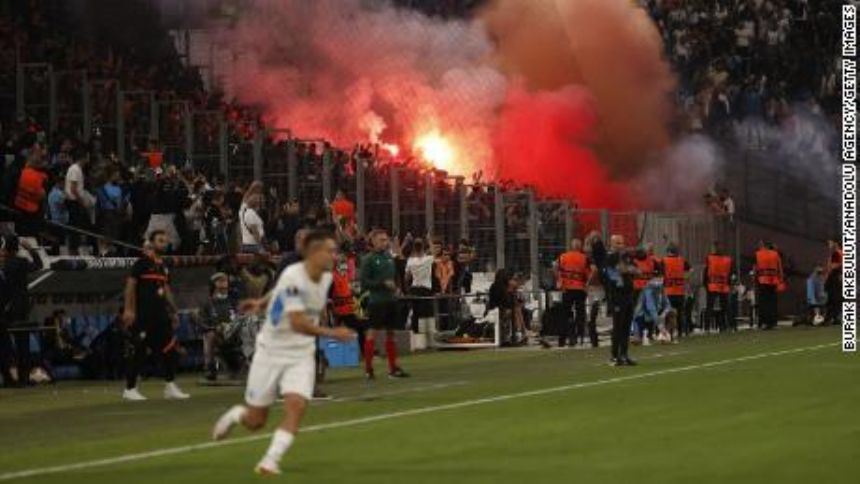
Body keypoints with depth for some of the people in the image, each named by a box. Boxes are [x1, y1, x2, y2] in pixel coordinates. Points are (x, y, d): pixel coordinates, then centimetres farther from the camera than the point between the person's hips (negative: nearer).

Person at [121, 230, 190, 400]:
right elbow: (130, 285, -11)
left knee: (169, 349, 4)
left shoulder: (163, 266, 15)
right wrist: (128, 309, -18)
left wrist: (173, 311, 18)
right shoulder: (142, 262, -7)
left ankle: (170, 387, 10)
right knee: (139, 351, -5)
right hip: (142, 315, -8)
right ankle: (130, 389, 3)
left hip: (160, 314, 8)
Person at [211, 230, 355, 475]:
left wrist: (262, 302, 24)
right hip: (272, 352, -5)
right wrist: (331, 333, -37)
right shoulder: (293, 277, -25)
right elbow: (298, 323, -32)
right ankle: (234, 416, 40)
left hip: (301, 355, 5)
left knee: (296, 406, -19)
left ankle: (270, 461, -14)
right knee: (255, 420, 6)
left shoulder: (326, 278, -2)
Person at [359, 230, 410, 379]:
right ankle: (368, 368, -3)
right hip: (376, 301, -7)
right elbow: (364, 282, -12)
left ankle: (393, 367, 16)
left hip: (391, 300, 7)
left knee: (391, 333, 10)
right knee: (373, 332, -7)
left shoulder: (389, 257, 13)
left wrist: (395, 286, 5)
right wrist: (383, 284, -16)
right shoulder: (368, 259, -7)